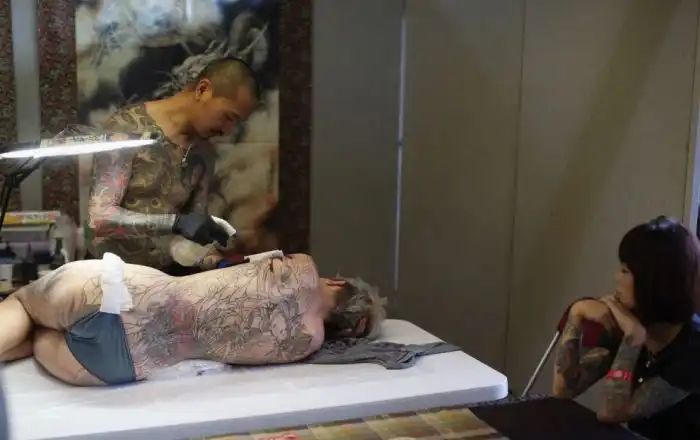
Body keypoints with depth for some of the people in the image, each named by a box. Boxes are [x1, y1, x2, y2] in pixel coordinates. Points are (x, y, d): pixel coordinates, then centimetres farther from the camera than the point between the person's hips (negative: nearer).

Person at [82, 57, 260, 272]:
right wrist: (176, 223, -27)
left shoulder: (204, 152, 5)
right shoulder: (126, 127, -13)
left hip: (165, 271, 5)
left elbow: (194, 230, 7)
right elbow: (99, 216, -19)